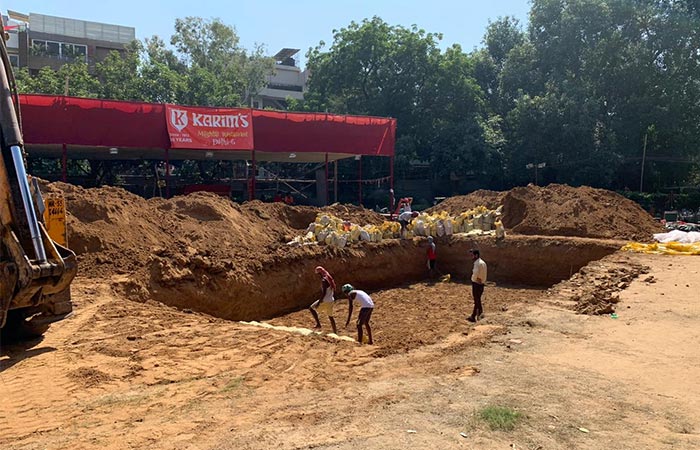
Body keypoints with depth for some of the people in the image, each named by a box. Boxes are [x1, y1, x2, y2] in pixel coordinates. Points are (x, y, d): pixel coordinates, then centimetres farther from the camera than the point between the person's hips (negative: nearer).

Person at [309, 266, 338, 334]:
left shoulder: (324, 280, -18)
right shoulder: (329, 278, 10)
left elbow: (324, 293, -24)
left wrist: (318, 302, -22)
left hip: (325, 301, -9)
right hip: (331, 301, 9)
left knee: (311, 308, 4)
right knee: (330, 316, 19)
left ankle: (318, 324, 0)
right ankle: (335, 332, 22)